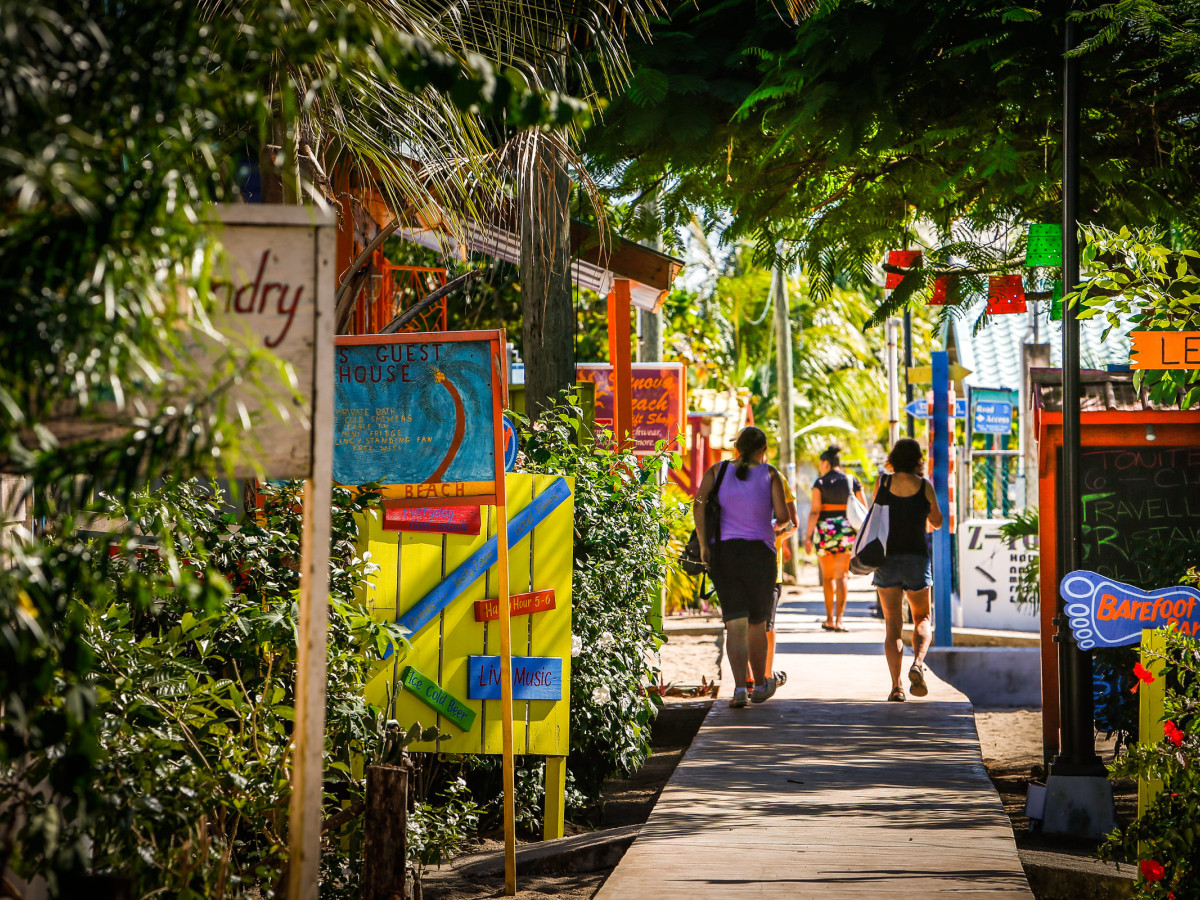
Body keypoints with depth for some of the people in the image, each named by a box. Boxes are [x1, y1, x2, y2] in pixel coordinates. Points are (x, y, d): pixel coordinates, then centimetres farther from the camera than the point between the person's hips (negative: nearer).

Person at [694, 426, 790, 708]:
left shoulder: (718, 471, 6)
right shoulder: (769, 474, 1)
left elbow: (699, 503, -8)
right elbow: (782, 515, -6)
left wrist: (703, 543, -5)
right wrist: (779, 526, 18)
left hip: (722, 551, 1)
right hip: (759, 552, -1)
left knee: (735, 624, -1)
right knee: (757, 623, 13)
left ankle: (740, 688, -16)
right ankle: (760, 685, 28)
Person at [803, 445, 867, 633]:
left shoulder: (820, 483, -3)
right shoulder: (852, 481, 6)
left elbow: (814, 511, -10)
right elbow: (864, 509, 7)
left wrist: (808, 536, -9)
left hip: (824, 530, -2)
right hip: (846, 531, 2)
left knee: (827, 576, 11)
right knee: (841, 576, 1)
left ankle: (829, 619, 15)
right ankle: (838, 619, -9)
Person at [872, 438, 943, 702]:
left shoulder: (883, 482, -3)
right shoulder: (924, 486, -5)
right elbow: (937, 523, 9)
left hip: (886, 558, 1)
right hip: (917, 558, -1)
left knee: (892, 624, 6)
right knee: (921, 618, 16)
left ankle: (896, 686, -6)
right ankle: (918, 663, -13)